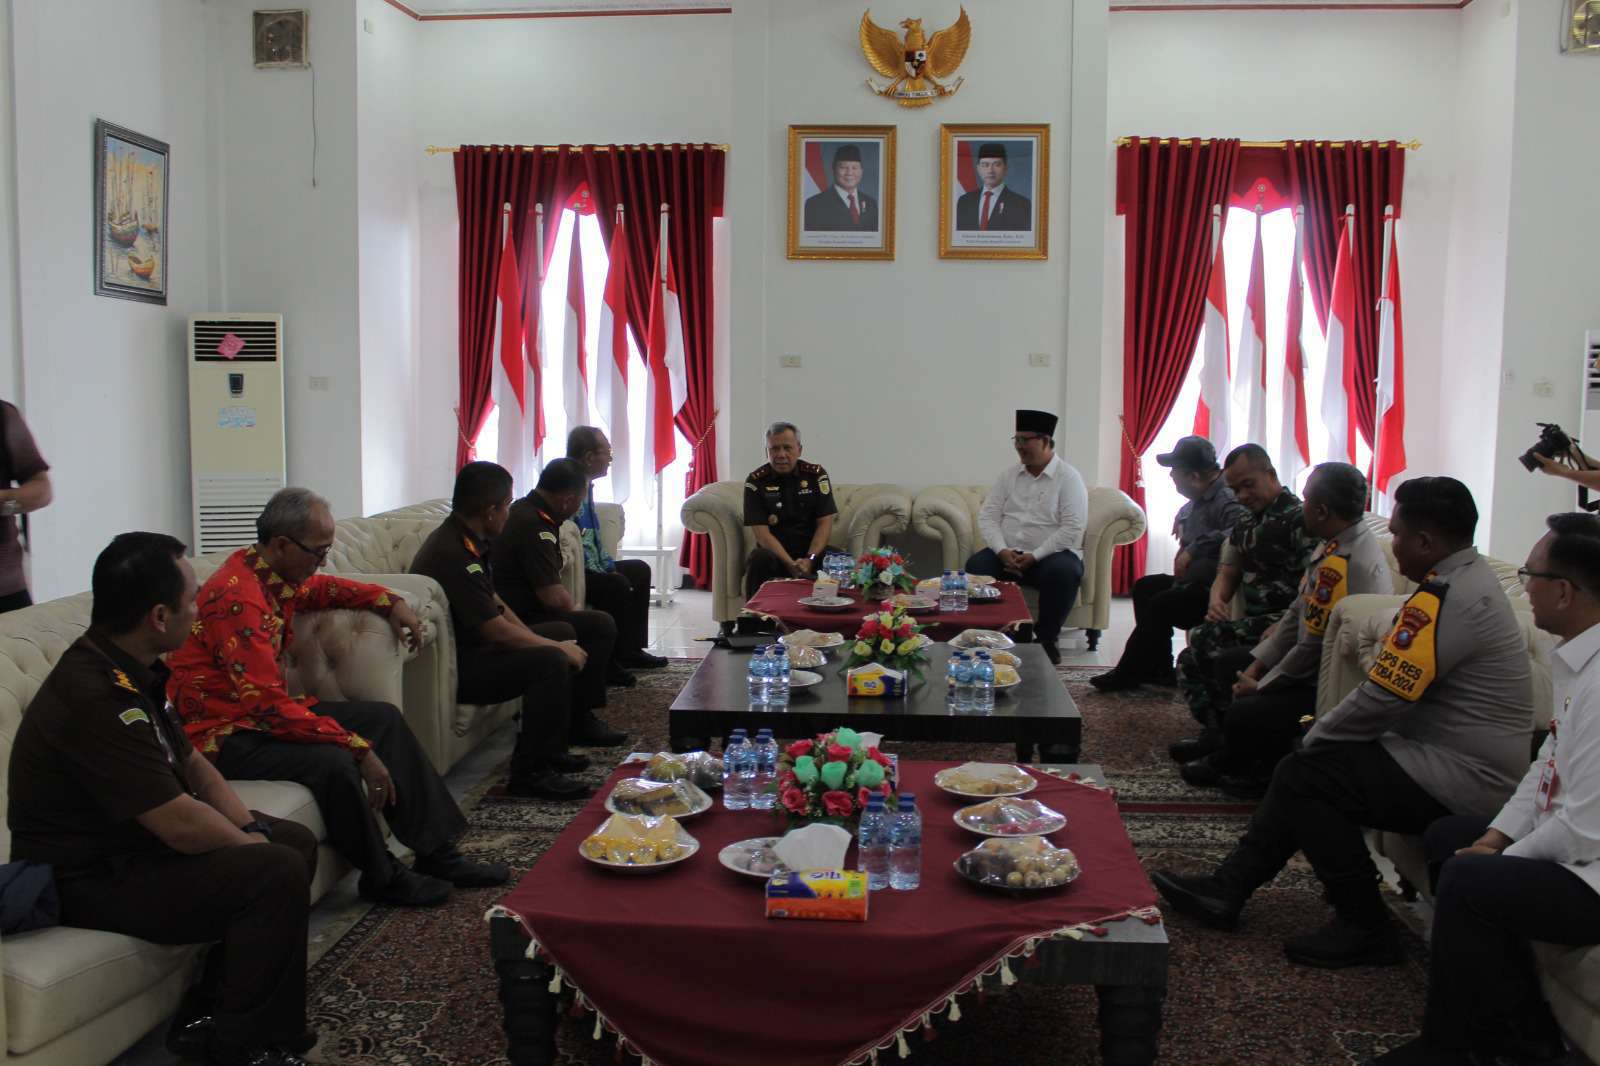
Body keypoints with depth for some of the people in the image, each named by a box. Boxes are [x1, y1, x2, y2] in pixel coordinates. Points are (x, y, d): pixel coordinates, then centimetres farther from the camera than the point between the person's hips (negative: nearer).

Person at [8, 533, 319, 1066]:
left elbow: (192, 764, 11)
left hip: (131, 840, 11)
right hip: (91, 878, -10)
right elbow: (181, 825, -30)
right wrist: (251, 843, -12)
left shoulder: (129, 671, 2)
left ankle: (211, 1016, 10)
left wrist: (251, 827, -3)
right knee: (276, 874, -23)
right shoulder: (95, 697, -30)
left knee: (297, 841, 8)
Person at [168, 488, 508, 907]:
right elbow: (269, 704, -31)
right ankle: (381, 876, -7)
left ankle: (437, 853, 5)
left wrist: (390, 602, 11)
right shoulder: (237, 598, -27)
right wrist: (360, 750, -29)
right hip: (223, 734, -10)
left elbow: (321, 588, 27)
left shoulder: (274, 574, 3)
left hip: (266, 710, 11)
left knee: (384, 719, 4)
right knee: (332, 761, -32)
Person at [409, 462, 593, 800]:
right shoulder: (452, 555, -26)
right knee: (552, 661, -25)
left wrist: (544, 641, 5)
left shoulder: (467, 539, 6)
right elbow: (498, 632, -26)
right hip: (453, 666, -11)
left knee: (562, 633, 15)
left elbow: (494, 601, 15)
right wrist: (557, 647, -12)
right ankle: (529, 773, -14)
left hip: (470, 643, 11)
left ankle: (547, 748, 17)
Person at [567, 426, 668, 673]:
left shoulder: (585, 485, 11)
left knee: (639, 570, 16)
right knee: (616, 585, -29)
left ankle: (631, 650, 15)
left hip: (590, 566, 11)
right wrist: (605, 573, -19)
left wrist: (609, 566, 9)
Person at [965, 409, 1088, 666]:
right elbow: (987, 517, 3)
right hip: (1007, 553, 3)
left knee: (1062, 573, -36)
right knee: (976, 566, -25)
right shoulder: (1008, 474, 9)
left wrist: (1035, 556, -20)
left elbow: (1072, 529, -14)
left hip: (1052, 554, -3)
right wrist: (1003, 551, -15)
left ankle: (1047, 637, -14)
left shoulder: (1068, 477, -5)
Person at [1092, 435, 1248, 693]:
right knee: (1144, 586, 13)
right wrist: (1182, 519, 13)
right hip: (1196, 582, 11)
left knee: (1160, 604, -21)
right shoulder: (1199, 498, 11)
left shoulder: (1228, 500, -22)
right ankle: (1159, 670, 15)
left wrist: (1195, 547, -34)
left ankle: (1126, 675, -4)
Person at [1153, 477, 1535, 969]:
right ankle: (1228, 887, 13)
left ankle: (1365, 930, -1)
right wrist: (1320, 734, 9)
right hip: (1466, 762, 10)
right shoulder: (1472, 577, 11)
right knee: (1303, 768, 10)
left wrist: (1314, 738, -6)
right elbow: (1393, 690, 15)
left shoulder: (1448, 599, -24)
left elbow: (1380, 699, -24)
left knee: (1304, 776, -11)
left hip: (1462, 780, -10)